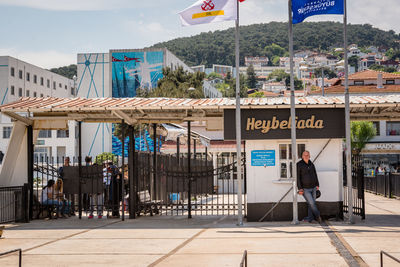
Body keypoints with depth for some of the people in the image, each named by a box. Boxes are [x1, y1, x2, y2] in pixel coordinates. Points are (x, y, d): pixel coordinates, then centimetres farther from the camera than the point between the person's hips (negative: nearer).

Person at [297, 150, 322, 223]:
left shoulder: (311, 164, 7)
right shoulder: (299, 165, -10)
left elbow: (315, 175, 18)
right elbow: (297, 177, -11)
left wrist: (317, 185, 12)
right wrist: (300, 188, -15)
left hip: (313, 188, 5)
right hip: (305, 189, -5)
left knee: (312, 203, 5)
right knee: (312, 203, -7)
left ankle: (310, 218, 13)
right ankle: (317, 215, 13)